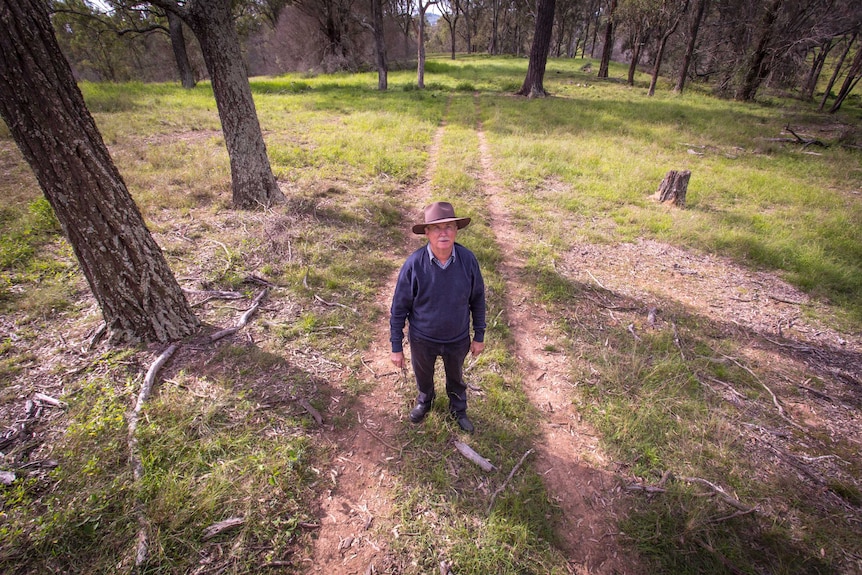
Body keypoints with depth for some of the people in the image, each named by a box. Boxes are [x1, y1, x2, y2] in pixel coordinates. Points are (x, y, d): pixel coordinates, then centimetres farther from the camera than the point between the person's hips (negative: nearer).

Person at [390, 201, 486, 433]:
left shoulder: (468, 259, -21)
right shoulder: (414, 264, -26)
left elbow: (477, 298, -6)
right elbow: (399, 308, -15)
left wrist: (479, 336, 1)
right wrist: (396, 347, -9)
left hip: (458, 339, 1)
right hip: (423, 339, -1)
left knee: (455, 377, 29)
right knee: (423, 375, 29)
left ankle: (458, 409, 60)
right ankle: (425, 401, 63)